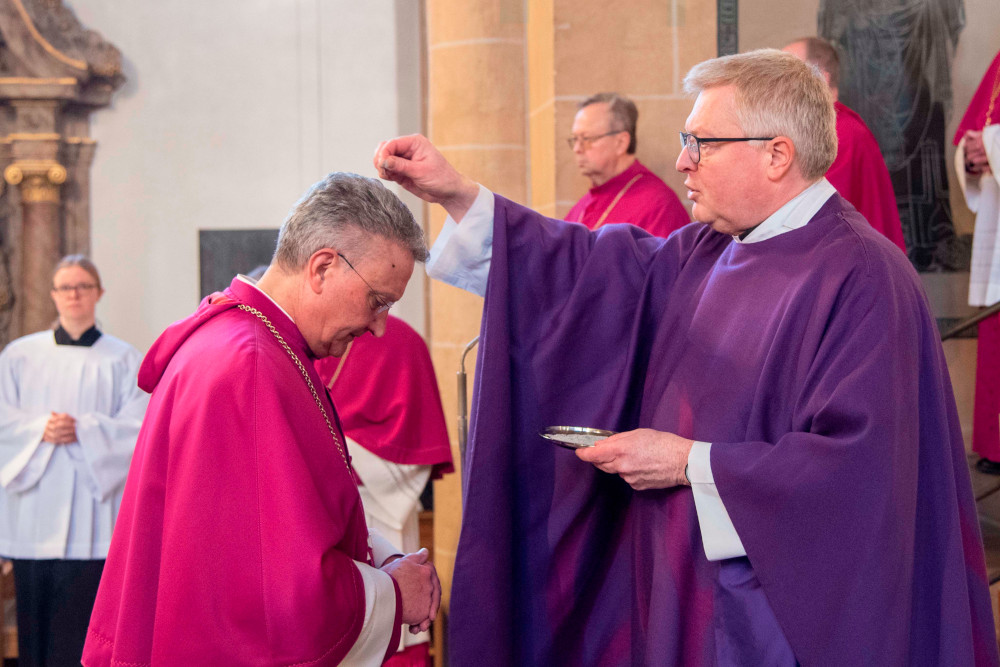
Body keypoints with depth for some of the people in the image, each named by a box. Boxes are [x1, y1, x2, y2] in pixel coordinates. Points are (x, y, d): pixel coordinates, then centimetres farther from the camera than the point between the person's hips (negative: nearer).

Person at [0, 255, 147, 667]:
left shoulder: (122, 359, 8)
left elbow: (137, 425, -1)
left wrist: (83, 430, -14)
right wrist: (41, 430, -13)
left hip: (91, 507, -1)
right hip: (33, 509, 2)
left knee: (83, 614, -6)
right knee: (35, 614, 1)